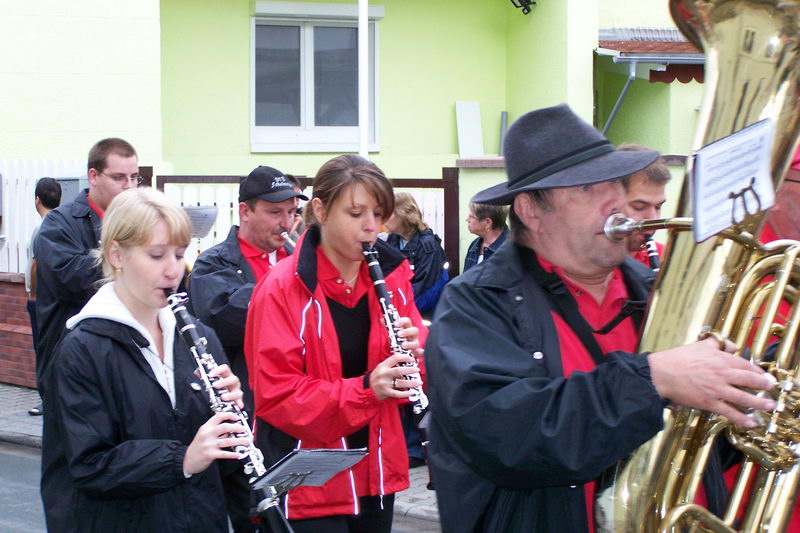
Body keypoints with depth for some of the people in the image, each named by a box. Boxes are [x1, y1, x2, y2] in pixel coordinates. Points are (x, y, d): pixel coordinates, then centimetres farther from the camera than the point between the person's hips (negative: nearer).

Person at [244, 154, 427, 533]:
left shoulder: (391, 276, 3)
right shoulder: (282, 289, -13)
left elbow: (420, 368, 7)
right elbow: (276, 395, -17)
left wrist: (413, 353, -17)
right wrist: (364, 388, -29)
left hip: (378, 471, 5)